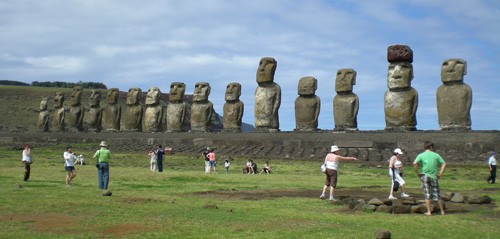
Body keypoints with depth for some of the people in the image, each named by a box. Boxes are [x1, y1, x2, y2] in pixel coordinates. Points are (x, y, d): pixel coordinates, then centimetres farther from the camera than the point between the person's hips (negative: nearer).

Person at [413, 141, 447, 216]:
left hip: (424, 176, -1)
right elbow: (444, 164, 0)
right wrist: (440, 174, 2)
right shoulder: (436, 155, 6)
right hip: (434, 176, 1)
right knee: (437, 194, 9)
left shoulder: (421, 155, 1)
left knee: (427, 194, 3)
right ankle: (442, 211, 17)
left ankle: (429, 211, -1)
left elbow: (415, 163, -15)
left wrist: (417, 173, -5)